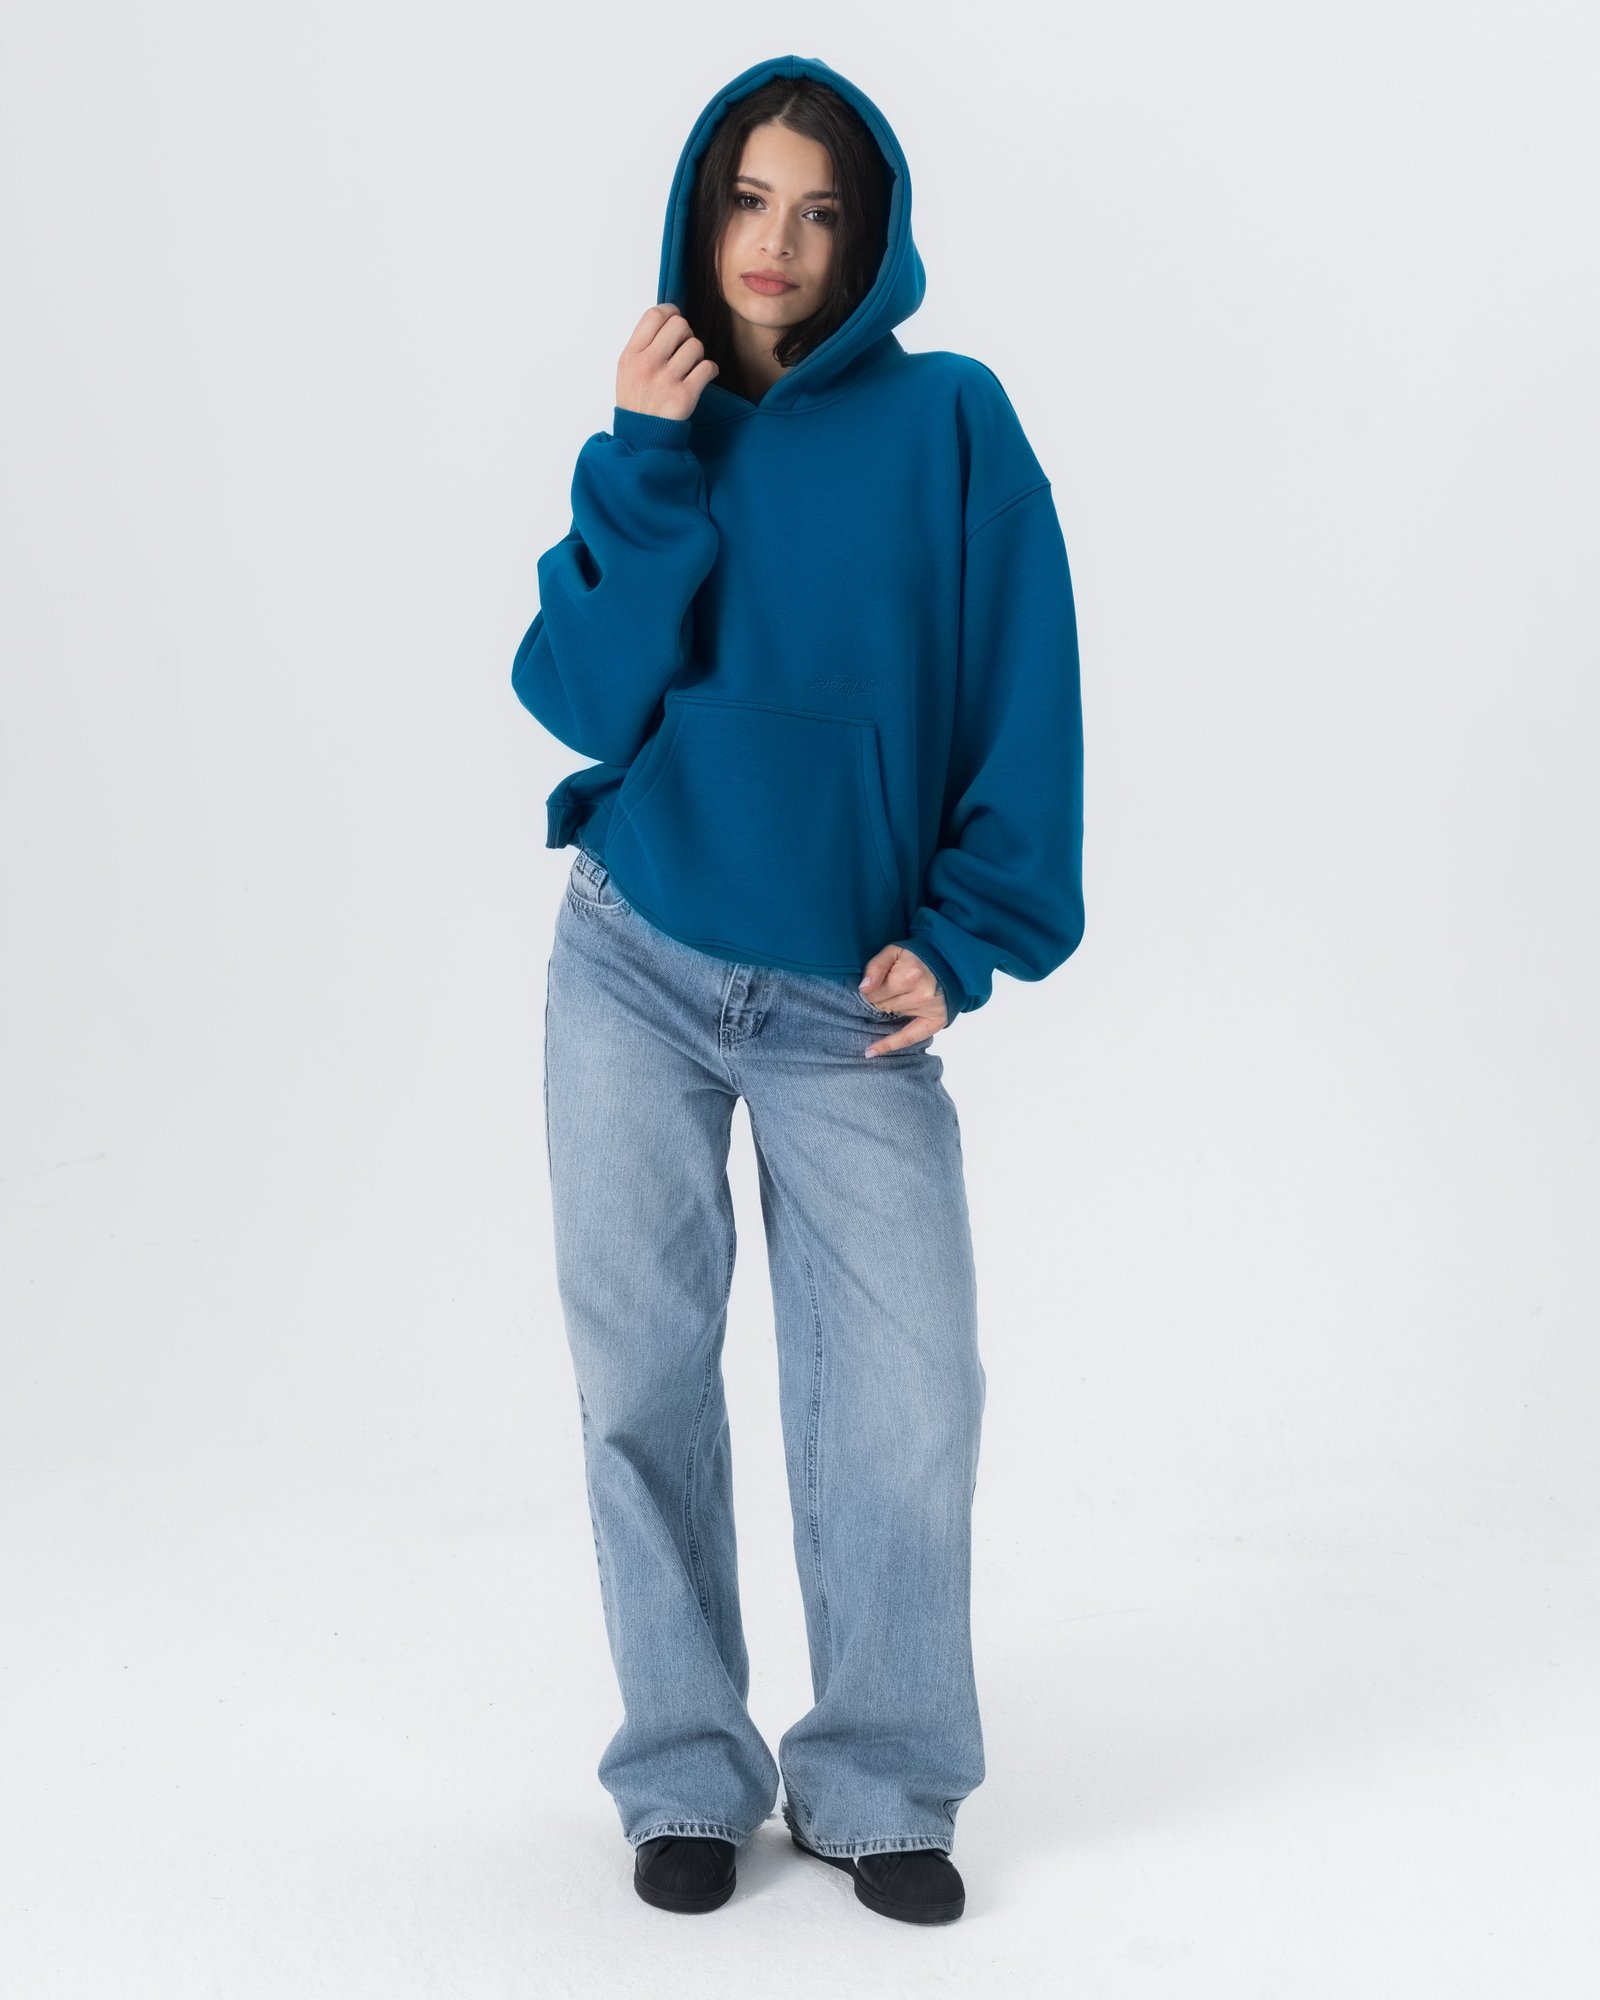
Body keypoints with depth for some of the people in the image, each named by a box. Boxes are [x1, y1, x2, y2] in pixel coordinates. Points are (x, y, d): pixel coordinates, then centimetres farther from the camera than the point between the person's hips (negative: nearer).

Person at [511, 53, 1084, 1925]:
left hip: (855, 1006, -2)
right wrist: (647, 463, -12)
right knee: (643, 1382, 6)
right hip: (636, 974, 2)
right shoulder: (654, 441, 6)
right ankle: (688, 1776, 20)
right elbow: (582, 697, -7)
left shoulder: (950, 423, -1)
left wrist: (959, 933, -8)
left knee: (903, 1403, -5)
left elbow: (1023, 702, -2)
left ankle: (877, 1788, 13)